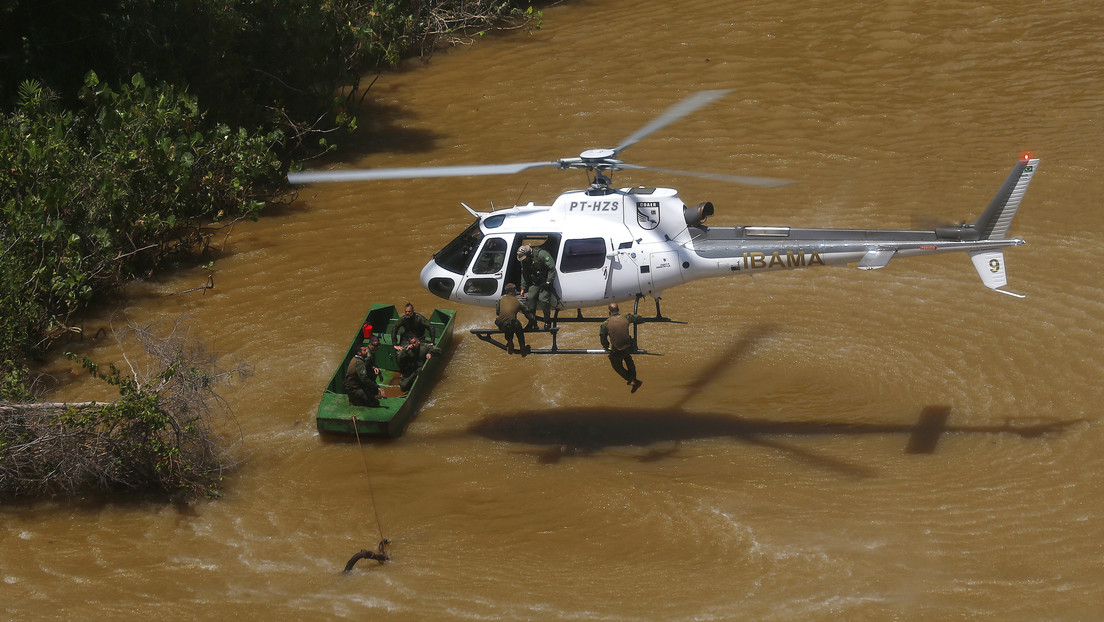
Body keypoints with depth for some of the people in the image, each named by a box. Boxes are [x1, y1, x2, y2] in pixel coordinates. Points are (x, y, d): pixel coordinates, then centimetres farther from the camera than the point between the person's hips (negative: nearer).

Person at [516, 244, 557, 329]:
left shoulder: (541, 254, -23)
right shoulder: (524, 261, 1)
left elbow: (552, 268, -20)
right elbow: (524, 274, 13)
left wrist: (549, 281, -20)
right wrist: (523, 288, 9)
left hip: (545, 281, -6)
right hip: (534, 283, 6)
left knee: (543, 299, -17)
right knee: (530, 298, -8)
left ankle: (548, 321, -2)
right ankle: (532, 322, 3)